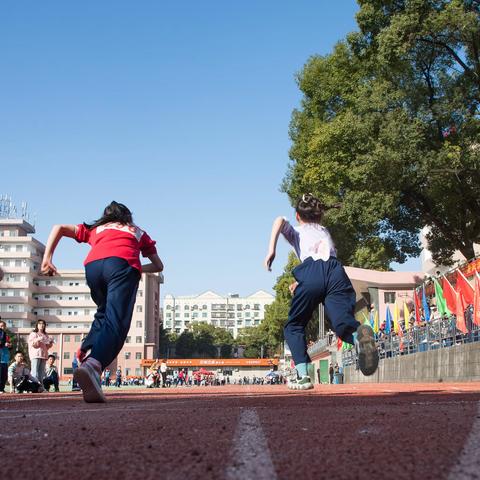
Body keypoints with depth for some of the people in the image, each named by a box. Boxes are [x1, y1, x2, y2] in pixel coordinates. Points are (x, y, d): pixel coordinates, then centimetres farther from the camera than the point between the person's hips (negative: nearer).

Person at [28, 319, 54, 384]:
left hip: (44, 355, 5)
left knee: (42, 372, 1)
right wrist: (38, 339, -20)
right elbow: (31, 343, -5)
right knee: (35, 372, -13)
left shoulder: (46, 335, 20)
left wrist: (50, 343, 1)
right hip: (35, 355, -5)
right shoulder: (33, 334, 7)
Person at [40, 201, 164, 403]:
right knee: (116, 323, -17)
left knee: (103, 313, 26)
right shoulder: (138, 232, 37)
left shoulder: (94, 228, 36)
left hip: (92, 265, 2)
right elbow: (158, 266, 40)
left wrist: (47, 259, 18)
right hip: (123, 265, -2)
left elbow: (59, 228, 25)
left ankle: (87, 352, 4)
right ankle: (93, 364, -42)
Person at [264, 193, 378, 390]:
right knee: (343, 322, -18)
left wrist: (271, 250, 1)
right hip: (337, 272, 3)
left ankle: (303, 374, -3)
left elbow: (280, 220, 6)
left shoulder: (296, 231, 29)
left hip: (312, 273, -2)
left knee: (293, 326, 15)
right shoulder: (325, 232, 41)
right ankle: (359, 335, -54)